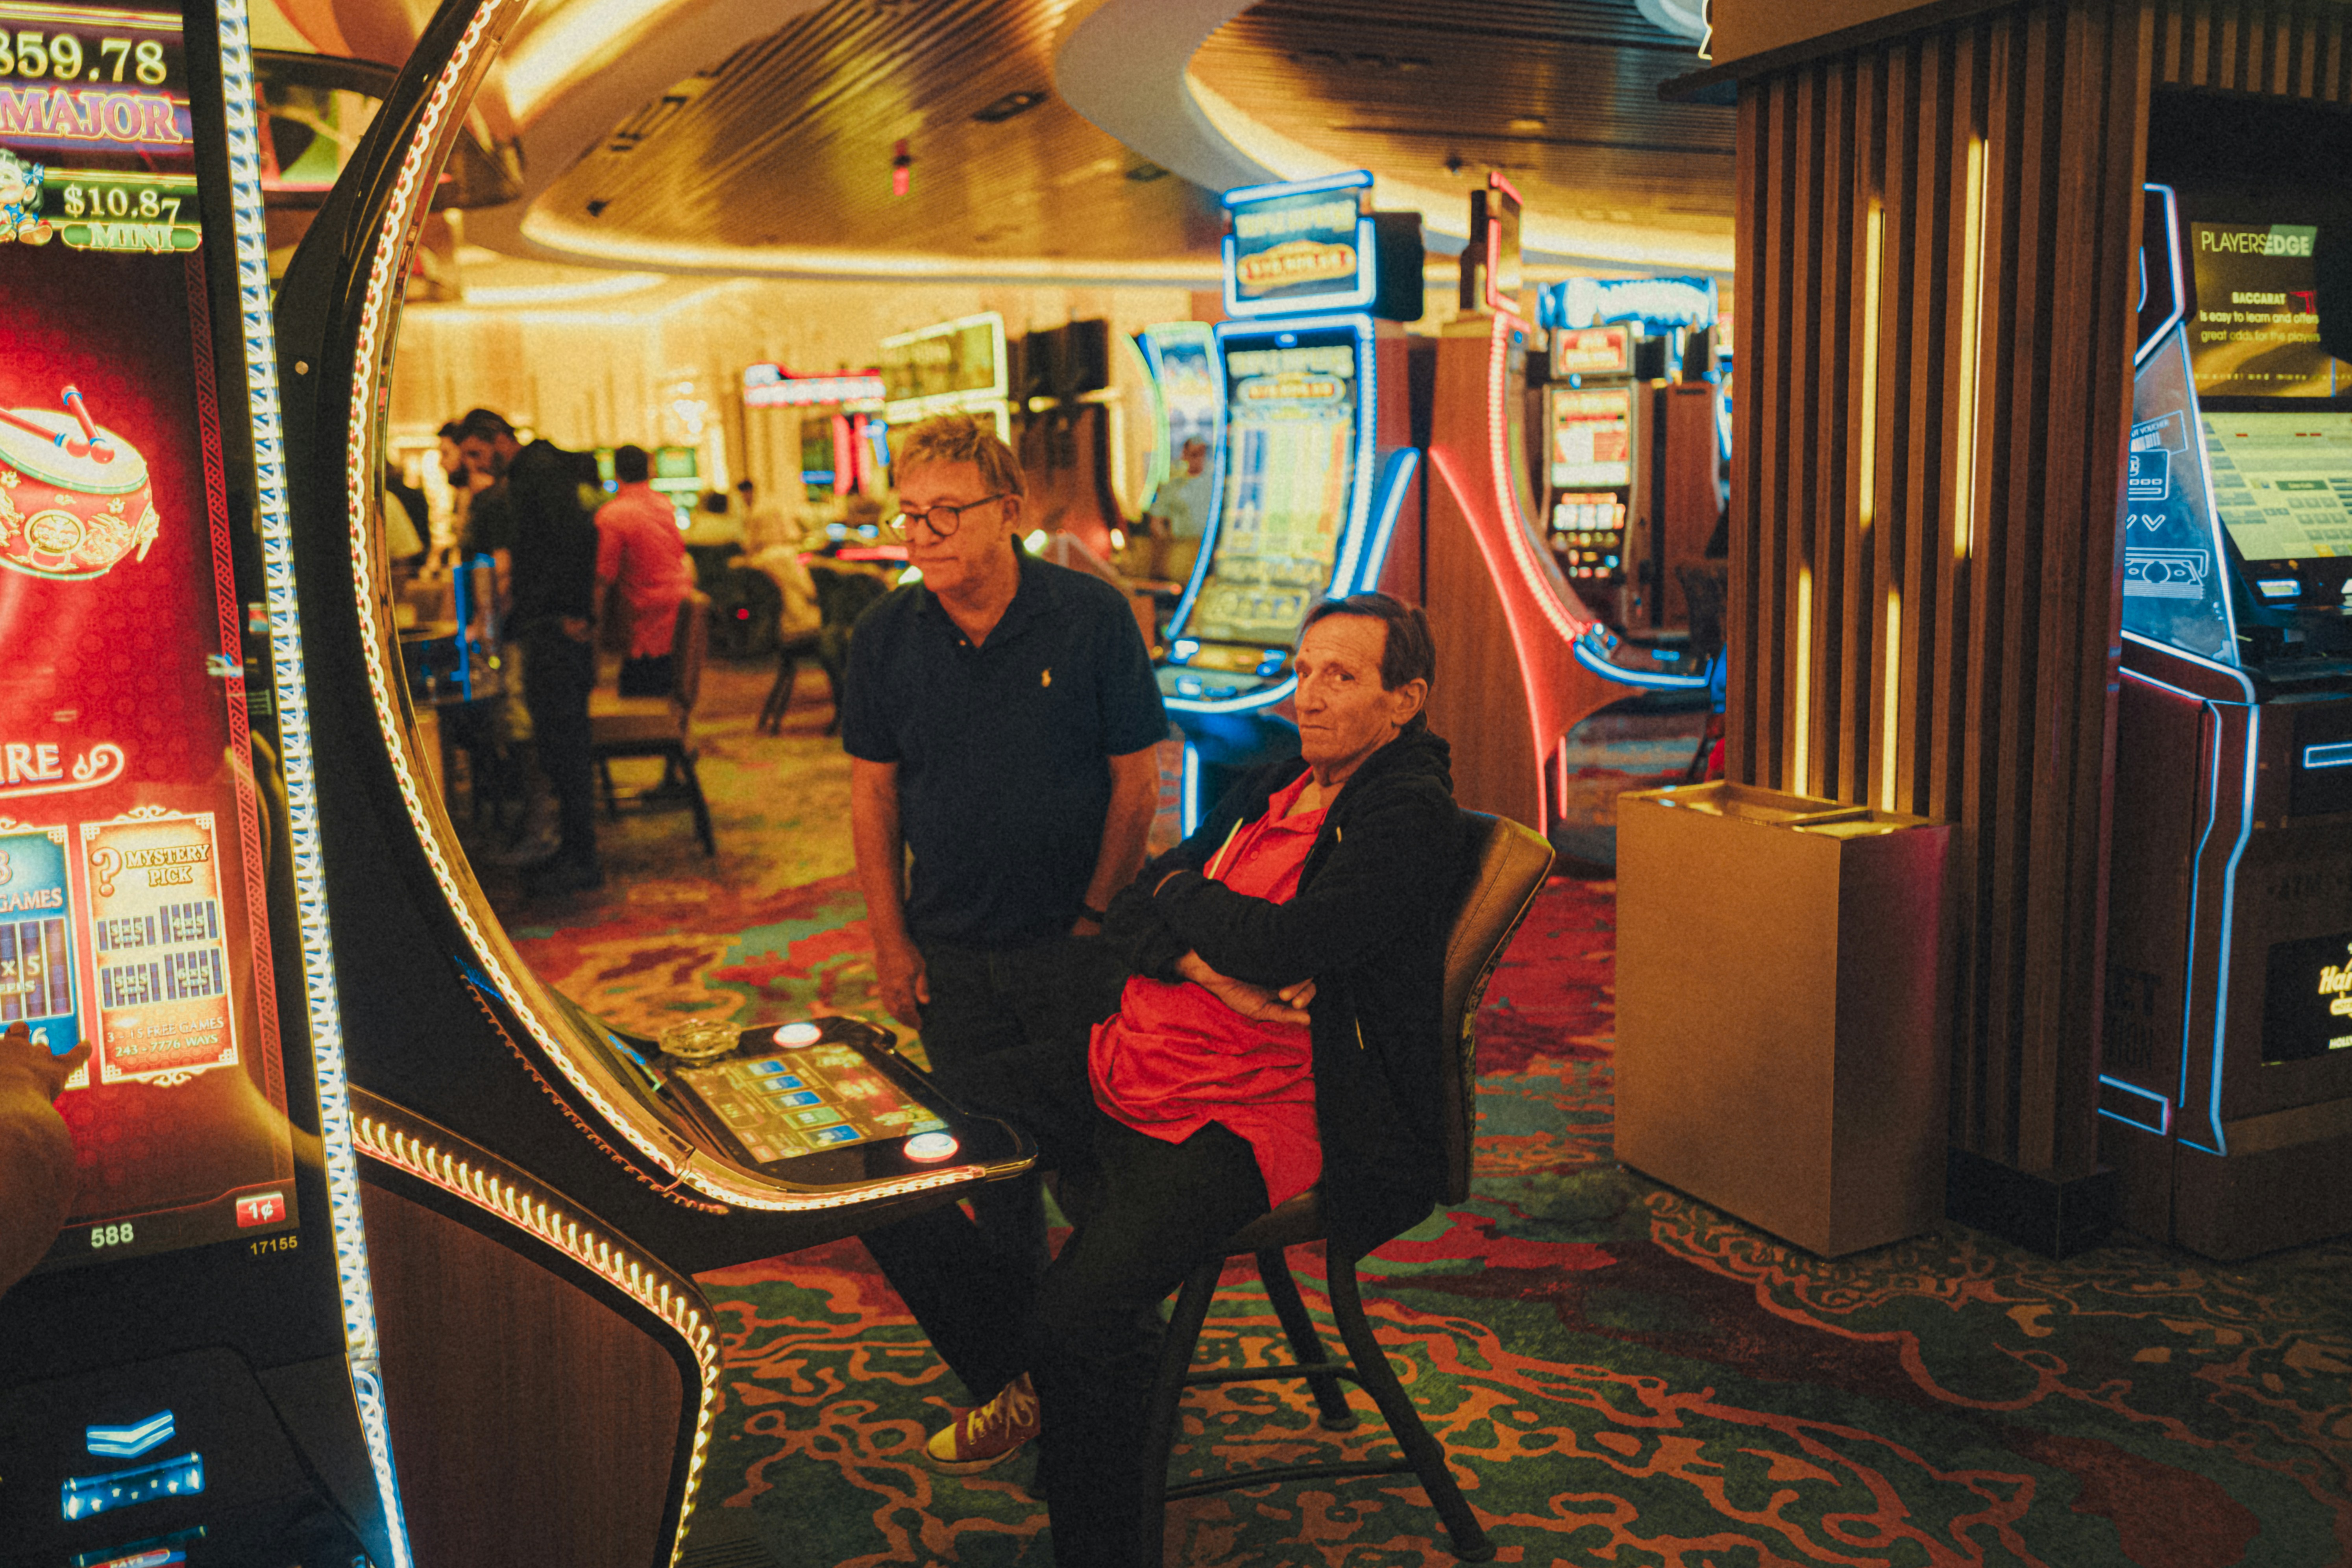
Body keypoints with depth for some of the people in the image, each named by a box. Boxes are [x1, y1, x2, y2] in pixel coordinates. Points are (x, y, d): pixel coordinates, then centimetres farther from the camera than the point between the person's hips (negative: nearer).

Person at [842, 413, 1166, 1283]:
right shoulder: (883, 637, -2)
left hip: (1077, 943, -3)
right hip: (950, 951, 3)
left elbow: (1136, 779, -6)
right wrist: (890, 941, 1)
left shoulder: (1092, 615, -10)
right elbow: (874, 793, 4)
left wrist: (1096, 917, -8)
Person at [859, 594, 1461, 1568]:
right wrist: (1213, 966, -12)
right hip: (1131, 1064, 9)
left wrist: (1184, 892, -3)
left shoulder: (1410, 813, -9)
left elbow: (1285, 950, -23)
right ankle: (1028, 1375, 19)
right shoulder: (1276, 786, 16)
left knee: (1076, 1321, -29)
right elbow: (1130, 914, 9)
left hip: (1242, 1120, -9)